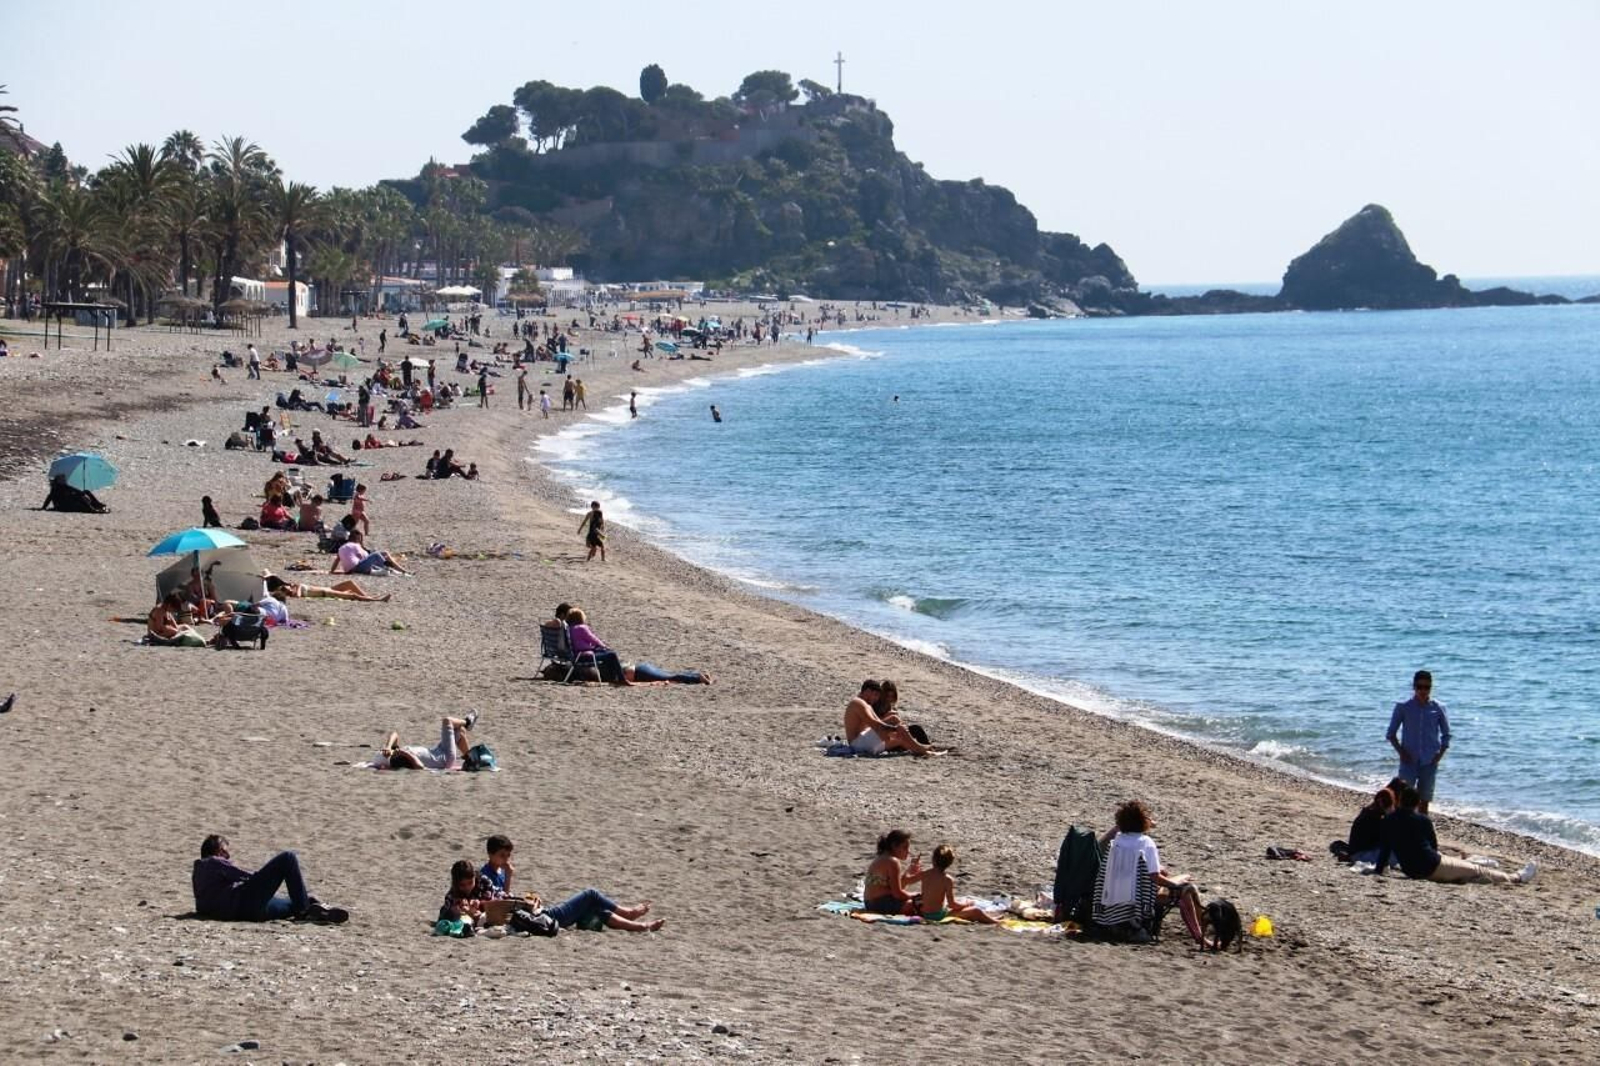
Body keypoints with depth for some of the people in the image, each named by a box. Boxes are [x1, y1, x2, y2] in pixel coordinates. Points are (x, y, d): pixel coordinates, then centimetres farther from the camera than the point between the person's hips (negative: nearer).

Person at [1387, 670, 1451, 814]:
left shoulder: (1437, 708, 0)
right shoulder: (1403, 707, -3)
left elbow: (1446, 734, 9)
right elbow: (1391, 734, 4)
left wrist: (1440, 753, -4)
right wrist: (1401, 752, -8)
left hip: (1429, 762, 1)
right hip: (1409, 761, -1)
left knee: (1424, 800, 7)